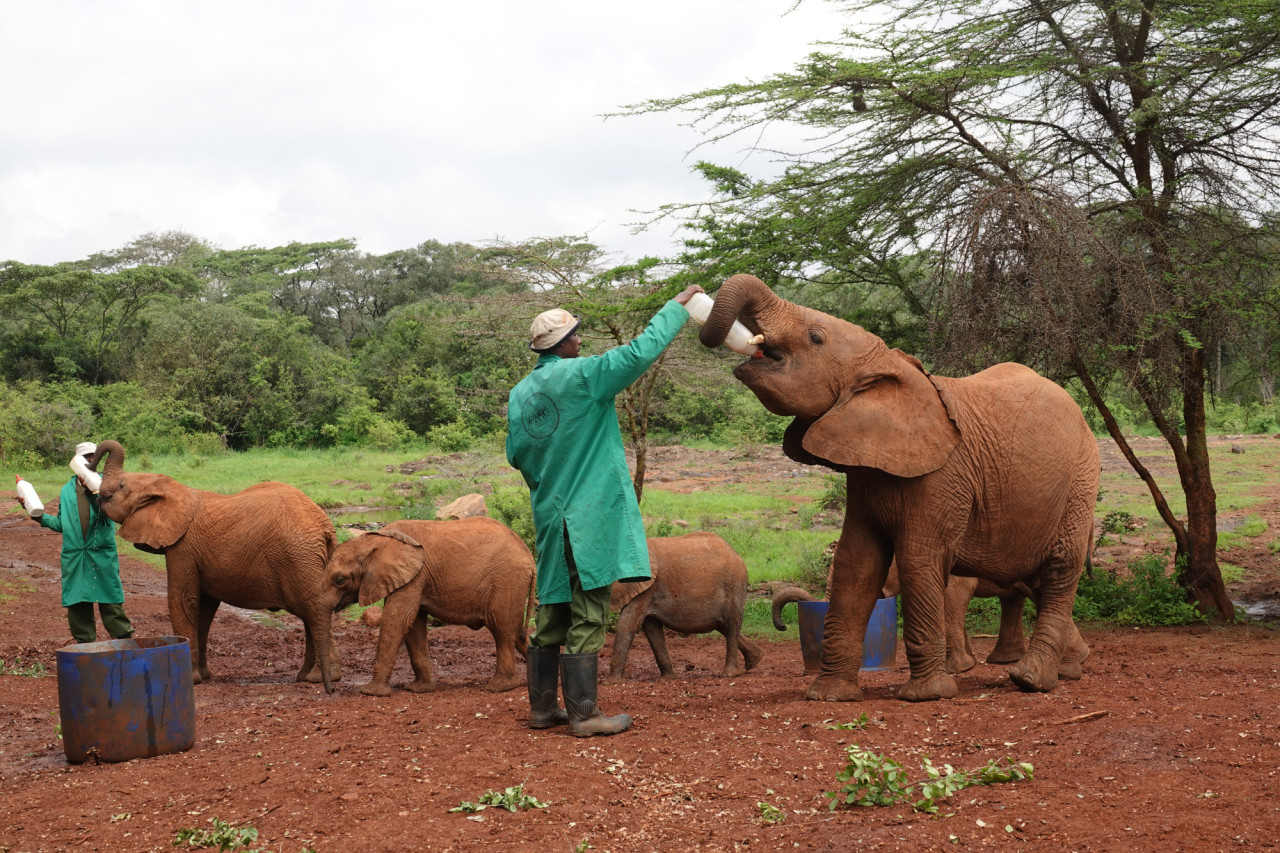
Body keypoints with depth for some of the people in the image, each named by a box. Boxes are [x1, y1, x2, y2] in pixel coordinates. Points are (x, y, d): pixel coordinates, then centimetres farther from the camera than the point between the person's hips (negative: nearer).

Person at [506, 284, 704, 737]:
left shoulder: (519, 394, 8)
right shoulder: (581, 375, -12)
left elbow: (516, 454, 11)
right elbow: (641, 352, -16)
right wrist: (677, 305, -4)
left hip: (550, 514, 7)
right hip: (590, 514, -7)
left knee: (552, 613, 14)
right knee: (586, 617, -3)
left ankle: (543, 706, 20)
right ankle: (583, 713, 0)